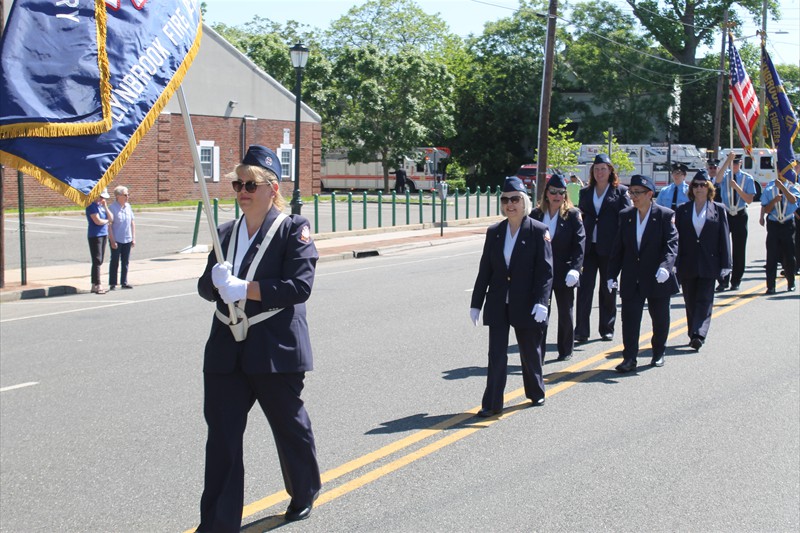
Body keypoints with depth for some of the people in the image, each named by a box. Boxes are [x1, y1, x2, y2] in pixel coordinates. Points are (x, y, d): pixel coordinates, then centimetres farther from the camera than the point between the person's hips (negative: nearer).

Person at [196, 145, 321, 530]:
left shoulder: (293, 229, -6)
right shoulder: (226, 232, 12)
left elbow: (300, 286, -16)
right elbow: (206, 286, 11)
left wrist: (244, 289, -21)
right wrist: (217, 282, -13)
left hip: (276, 350, -4)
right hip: (227, 350, 5)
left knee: (289, 426, 14)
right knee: (221, 437, 0)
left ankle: (304, 493, 40)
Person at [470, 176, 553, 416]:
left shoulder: (538, 231, -6)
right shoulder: (494, 232, 5)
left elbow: (545, 270, -10)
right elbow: (485, 270, 9)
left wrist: (541, 302, -20)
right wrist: (476, 303, 7)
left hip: (526, 305, -3)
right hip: (498, 305, 3)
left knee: (530, 351, 13)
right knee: (496, 354, 0)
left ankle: (536, 392, 35)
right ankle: (492, 403, 4)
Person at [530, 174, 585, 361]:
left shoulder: (573, 215, -2)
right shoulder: (536, 215, 5)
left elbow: (580, 244, -6)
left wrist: (575, 268, -17)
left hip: (564, 272, -1)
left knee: (565, 313, 10)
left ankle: (565, 350, 24)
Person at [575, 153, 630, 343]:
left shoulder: (620, 191, 2)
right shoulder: (585, 192, 13)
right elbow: (580, 218, 14)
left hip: (609, 248, -2)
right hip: (588, 247, 2)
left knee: (608, 290, 8)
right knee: (584, 287, -5)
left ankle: (607, 329, 19)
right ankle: (581, 331, -5)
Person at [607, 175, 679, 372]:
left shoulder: (665, 215, -6)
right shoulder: (625, 215, 7)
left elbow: (671, 243, -13)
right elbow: (618, 247, 9)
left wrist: (665, 266, -30)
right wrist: (612, 274, 5)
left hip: (657, 278, -2)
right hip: (631, 279, 2)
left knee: (660, 318, 12)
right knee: (629, 318, -4)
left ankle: (658, 353, 30)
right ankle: (629, 358, -1)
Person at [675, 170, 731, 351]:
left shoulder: (719, 209, 3)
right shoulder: (682, 210, 6)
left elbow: (724, 238, 2)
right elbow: (677, 237, 5)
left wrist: (725, 264, -3)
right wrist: (675, 264, 0)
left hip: (708, 264, -2)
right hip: (687, 264, 2)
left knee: (704, 301, -9)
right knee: (690, 302, 9)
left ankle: (698, 335, -16)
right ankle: (694, 335, 20)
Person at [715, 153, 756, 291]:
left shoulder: (747, 178, 1)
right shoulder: (724, 175, 1)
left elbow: (749, 199, -6)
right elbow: (717, 180, -25)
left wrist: (736, 187, -18)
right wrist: (728, 160, -29)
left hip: (740, 216, 1)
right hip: (725, 214, -1)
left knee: (739, 249, 6)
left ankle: (736, 281, 16)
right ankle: (723, 281, 2)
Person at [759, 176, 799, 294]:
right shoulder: (769, 188, 0)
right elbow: (766, 210, -1)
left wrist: (782, 187, -31)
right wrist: (775, 200, -18)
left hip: (788, 224, 0)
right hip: (773, 224, 0)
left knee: (789, 255, 7)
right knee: (772, 256, -3)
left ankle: (790, 284, 25)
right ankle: (770, 286, 1)